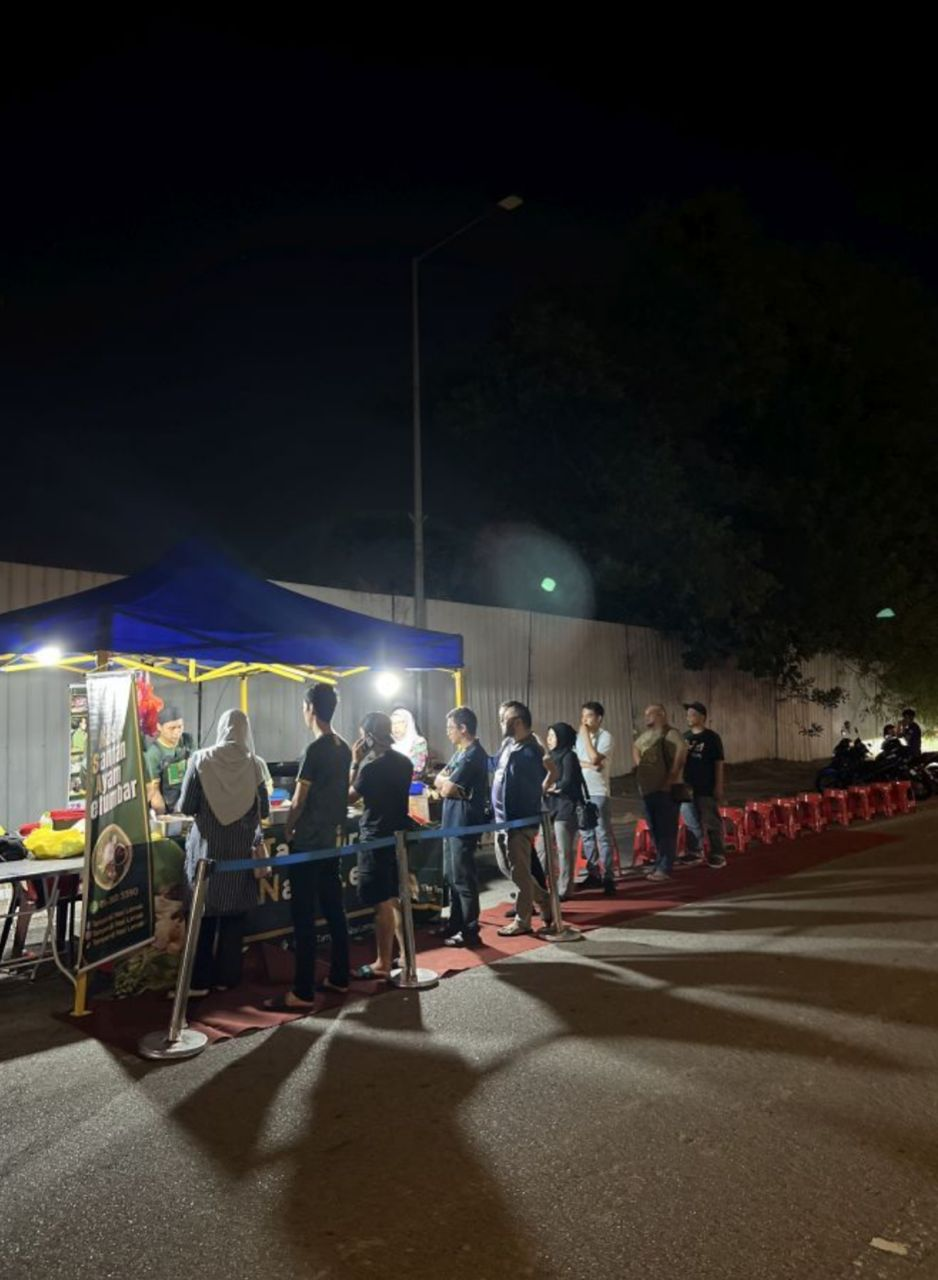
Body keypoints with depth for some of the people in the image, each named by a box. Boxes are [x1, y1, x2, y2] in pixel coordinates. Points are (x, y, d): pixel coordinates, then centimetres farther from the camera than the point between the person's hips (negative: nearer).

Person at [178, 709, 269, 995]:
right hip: (241, 849, 1)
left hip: (208, 848, -1)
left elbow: (186, 807, -5)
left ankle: (199, 981, 12)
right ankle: (227, 977, 18)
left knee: (204, 915, 8)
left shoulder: (201, 759, -7)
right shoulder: (253, 764, -5)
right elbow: (264, 810, 1)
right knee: (234, 915, 11)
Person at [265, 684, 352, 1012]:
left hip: (308, 843, -8)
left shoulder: (314, 750, -18)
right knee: (334, 908, 14)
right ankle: (339, 978, 23)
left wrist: (288, 829, 1)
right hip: (331, 838, 8)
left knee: (304, 915, -3)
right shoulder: (344, 749, 6)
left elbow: (299, 800, -15)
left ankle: (303, 992, 0)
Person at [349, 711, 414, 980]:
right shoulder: (405, 762, 4)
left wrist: (355, 763, -1)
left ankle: (382, 964, 7)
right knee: (397, 900, 17)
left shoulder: (371, 767, -19)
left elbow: (349, 797, -5)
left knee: (382, 904, -1)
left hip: (376, 840, -8)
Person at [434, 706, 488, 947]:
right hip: (453, 823, 10)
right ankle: (455, 924, 27)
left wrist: (446, 784, 0)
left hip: (464, 825, -10)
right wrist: (449, 783, -10)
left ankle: (470, 932, 4)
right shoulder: (460, 752, 14)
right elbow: (439, 780, 8)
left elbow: (446, 789, -20)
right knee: (451, 877, 17)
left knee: (463, 879, -3)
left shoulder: (473, 755, -18)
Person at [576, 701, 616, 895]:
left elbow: (595, 758, -19)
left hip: (599, 793, -6)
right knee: (587, 835, 11)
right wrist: (589, 765, -13)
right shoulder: (579, 737, 10)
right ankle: (593, 873, 20)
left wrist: (586, 735, -12)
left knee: (603, 835, -5)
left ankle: (608, 877, -2)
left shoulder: (606, 737, -6)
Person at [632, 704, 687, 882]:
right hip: (648, 789, 9)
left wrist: (671, 779, -24)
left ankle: (664, 868, -2)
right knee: (654, 829, 14)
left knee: (666, 830, -5)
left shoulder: (670, 733, -12)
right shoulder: (646, 735, 14)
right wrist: (639, 764, 18)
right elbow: (636, 747, 35)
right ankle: (661, 862, 25)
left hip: (666, 790, -9)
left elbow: (681, 751, -28)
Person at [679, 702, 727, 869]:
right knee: (691, 823, 11)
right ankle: (696, 851, 23)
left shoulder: (712, 738, -6)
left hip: (706, 789, -5)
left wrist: (719, 786, -11)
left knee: (712, 822, 0)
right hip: (687, 787, 5)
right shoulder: (685, 737, 9)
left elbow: (719, 763, -7)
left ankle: (718, 854, 8)